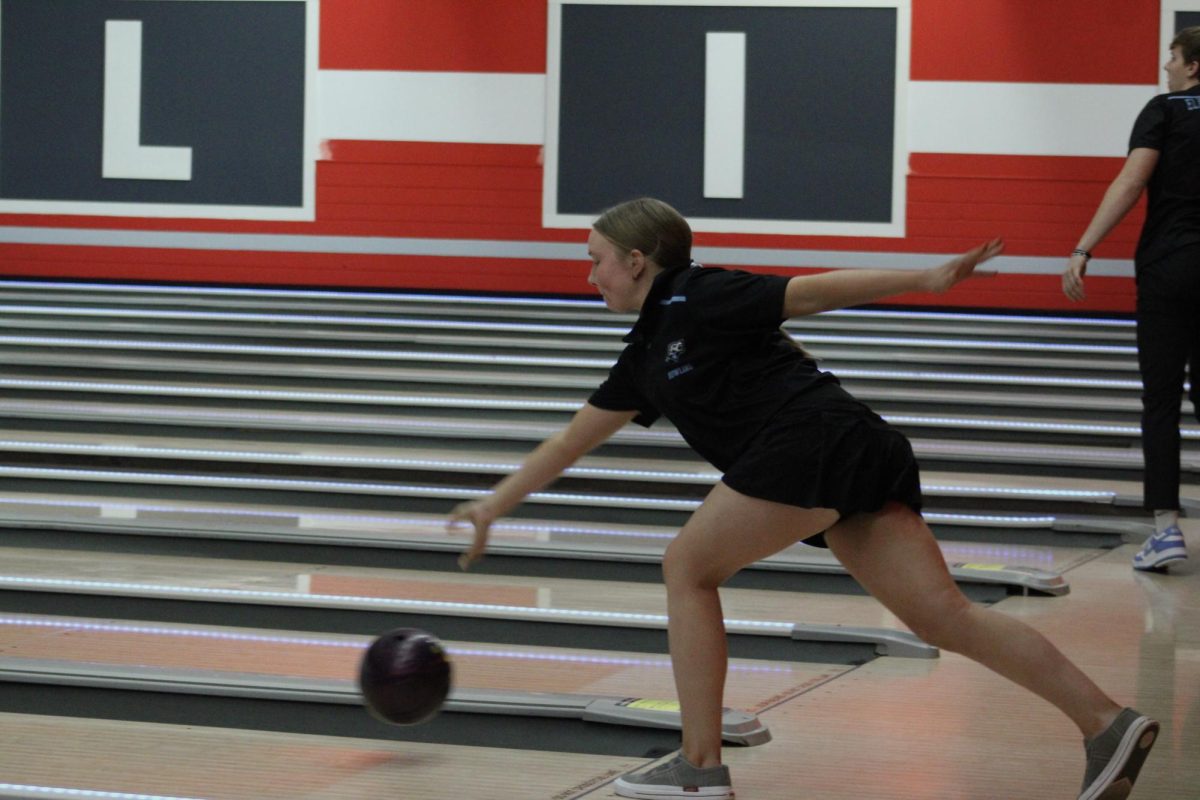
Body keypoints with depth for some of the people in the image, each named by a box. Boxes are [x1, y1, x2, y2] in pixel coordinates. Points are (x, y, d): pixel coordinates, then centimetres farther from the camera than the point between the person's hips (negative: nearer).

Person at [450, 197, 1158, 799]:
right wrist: (496, 505, 39)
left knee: (689, 567, 3)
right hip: (860, 454, 9)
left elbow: (814, 290, -3)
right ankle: (1107, 722, -7)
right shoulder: (647, 355, 26)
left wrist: (925, 281, -9)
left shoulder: (695, 300, 2)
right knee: (945, 615, 0)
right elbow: (573, 439, 35)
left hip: (815, 442, -9)